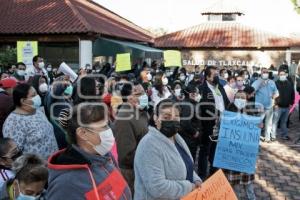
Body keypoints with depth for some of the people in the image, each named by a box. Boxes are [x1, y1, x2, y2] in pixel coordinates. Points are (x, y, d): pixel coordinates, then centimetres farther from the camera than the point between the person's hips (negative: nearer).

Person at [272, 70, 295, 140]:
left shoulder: (289, 84, 9)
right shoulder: (276, 83, -7)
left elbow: (292, 94, 16)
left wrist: (291, 103, 8)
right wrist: (275, 104, -14)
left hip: (287, 107, 5)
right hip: (278, 107, -5)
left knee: (284, 121, 15)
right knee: (275, 121, -2)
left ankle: (284, 135, 25)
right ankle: (273, 135, 4)